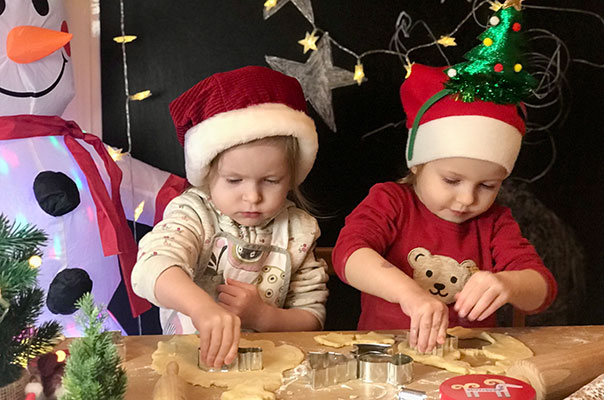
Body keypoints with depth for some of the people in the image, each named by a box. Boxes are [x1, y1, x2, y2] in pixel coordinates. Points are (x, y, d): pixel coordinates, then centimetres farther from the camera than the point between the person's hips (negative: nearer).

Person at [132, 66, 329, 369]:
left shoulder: (298, 231, 2)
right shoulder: (192, 213, -8)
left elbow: (312, 318, 4)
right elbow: (152, 267, -28)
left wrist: (262, 316, -15)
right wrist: (202, 307, -47)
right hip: (189, 357, -2)